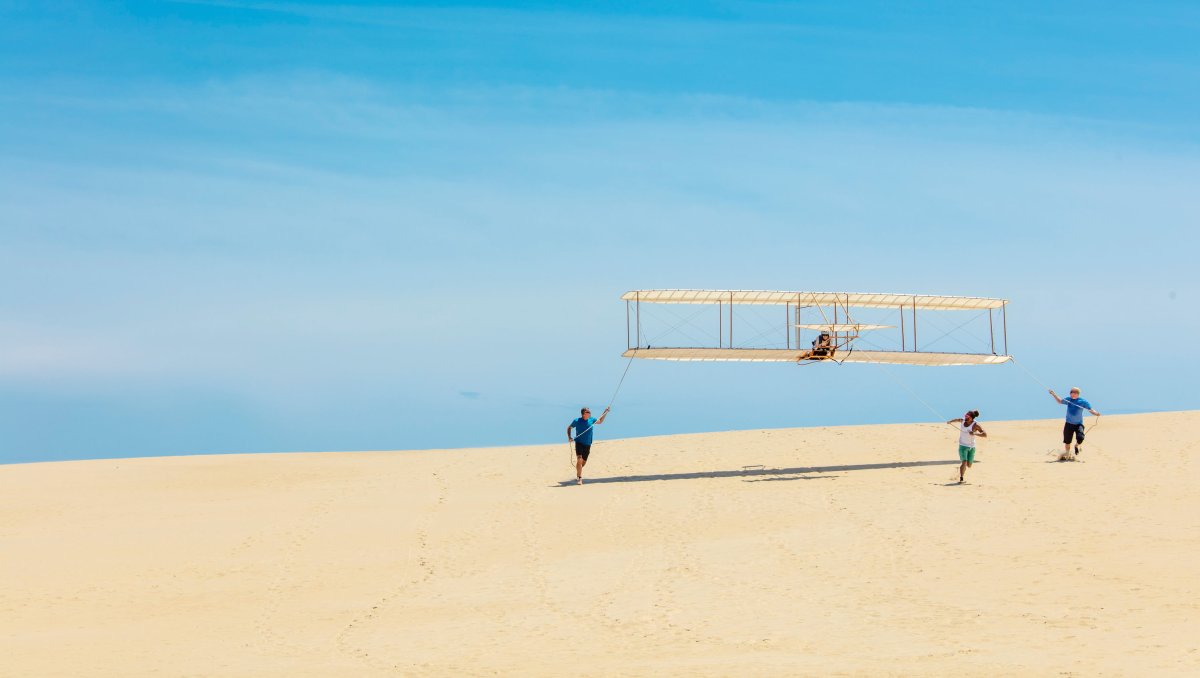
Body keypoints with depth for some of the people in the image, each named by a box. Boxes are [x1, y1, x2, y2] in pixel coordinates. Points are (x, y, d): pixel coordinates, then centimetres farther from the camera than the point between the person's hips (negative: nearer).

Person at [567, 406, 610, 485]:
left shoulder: (591, 420, 3)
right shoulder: (577, 421, -8)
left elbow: (600, 421, 23)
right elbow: (569, 427, 7)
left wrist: (605, 412, 16)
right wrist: (569, 437, -6)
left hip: (587, 445, 5)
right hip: (579, 443, -5)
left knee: (583, 462, 15)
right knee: (579, 460, -21)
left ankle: (578, 473, 43)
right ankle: (579, 478, -18)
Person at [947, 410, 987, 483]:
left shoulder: (975, 425, -16)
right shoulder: (963, 421, -4)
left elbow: (985, 434, -24)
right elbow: (957, 420, 22)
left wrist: (975, 433, -36)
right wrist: (950, 421, 11)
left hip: (971, 447, -1)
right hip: (963, 446, 1)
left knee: (969, 465, 9)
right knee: (964, 462, -17)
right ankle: (961, 478, -7)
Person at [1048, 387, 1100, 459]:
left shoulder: (1082, 402, -9)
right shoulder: (1068, 399, 0)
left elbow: (1090, 410, -8)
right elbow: (1060, 401, 19)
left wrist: (1096, 413, -27)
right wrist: (1054, 395, 9)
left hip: (1078, 424, -3)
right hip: (1069, 423, 3)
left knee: (1080, 438, -21)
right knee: (1067, 441, 4)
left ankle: (1077, 446, 14)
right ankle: (1067, 454, 25)